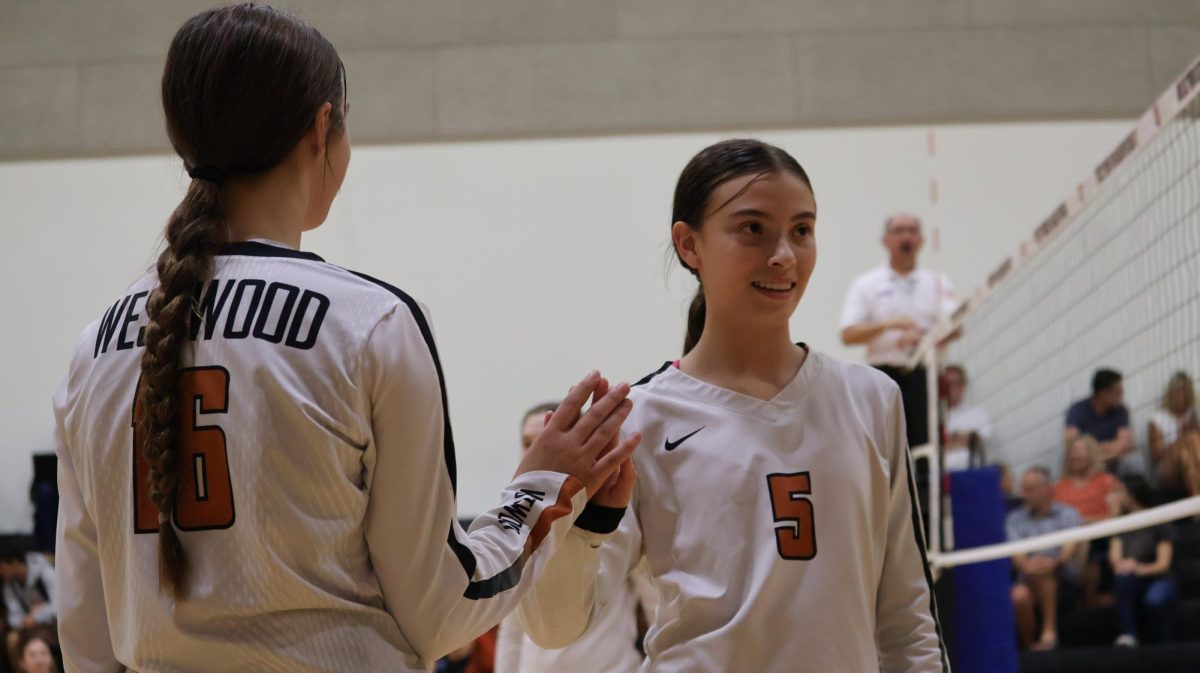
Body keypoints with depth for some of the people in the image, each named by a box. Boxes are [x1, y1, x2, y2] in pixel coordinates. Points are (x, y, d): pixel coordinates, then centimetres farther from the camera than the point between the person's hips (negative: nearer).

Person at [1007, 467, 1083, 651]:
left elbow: (1071, 547, -8)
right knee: (1019, 596, -34)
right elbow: (1017, 554, -1)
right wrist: (1026, 565, -27)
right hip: (1029, 582, 2)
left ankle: (1050, 631, -36)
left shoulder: (1068, 515, 10)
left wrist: (1054, 562, -32)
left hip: (1064, 582, -2)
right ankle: (1028, 646, -17)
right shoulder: (1015, 519, 17)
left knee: (1043, 569, -36)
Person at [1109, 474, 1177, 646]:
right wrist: (1121, 564, -26)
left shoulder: (1160, 523, -1)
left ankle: (1160, 643, -11)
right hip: (1133, 583, 3)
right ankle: (1128, 633, -32)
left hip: (1158, 579, -3)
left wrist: (1140, 568, -29)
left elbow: (1163, 564, -9)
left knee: (1154, 600, -38)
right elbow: (1115, 558, 0)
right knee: (1124, 576, -34)